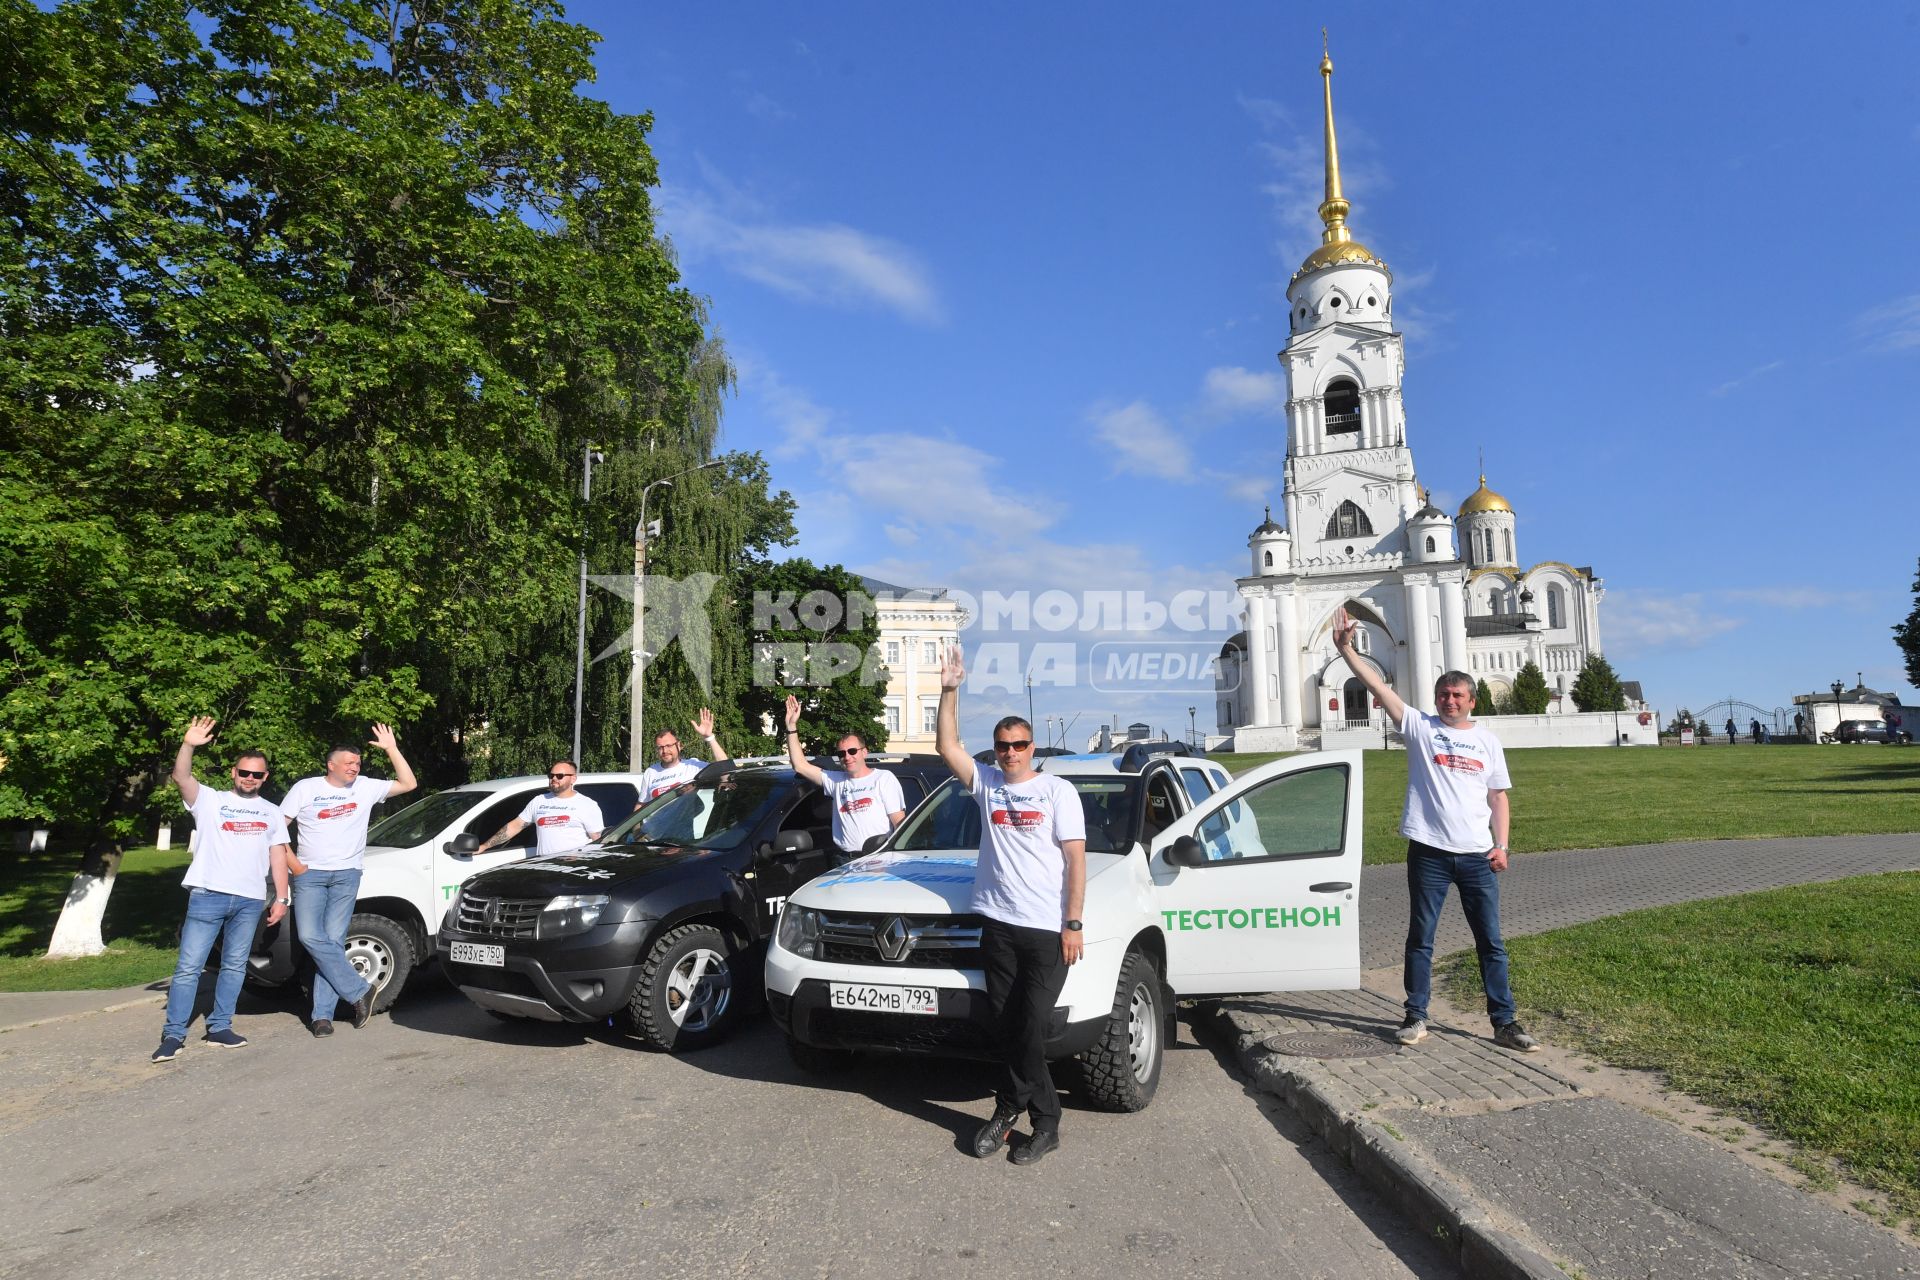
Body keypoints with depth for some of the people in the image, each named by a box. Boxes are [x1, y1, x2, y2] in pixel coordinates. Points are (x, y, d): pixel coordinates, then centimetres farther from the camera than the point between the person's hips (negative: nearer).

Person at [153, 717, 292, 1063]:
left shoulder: (272, 813, 14)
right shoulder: (210, 800, 7)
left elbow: (278, 856, 12)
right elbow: (181, 777, -12)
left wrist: (281, 898, 4)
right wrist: (188, 745, -29)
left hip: (250, 901, 3)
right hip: (208, 895, -3)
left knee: (234, 967, 8)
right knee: (189, 966, -3)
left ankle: (219, 1028, 17)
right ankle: (173, 1034, 4)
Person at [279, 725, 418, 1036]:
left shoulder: (366, 787, 6)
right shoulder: (305, 788, 3)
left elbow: (408, 783, 3)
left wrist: (391, 748, -4)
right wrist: (293, 864, -4)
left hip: (347, 874, 0)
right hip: (310, 874, 0)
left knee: (333, 940, -3)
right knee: (310, 937, -14)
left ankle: (322, 1014, 2)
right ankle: (360, 992, -5)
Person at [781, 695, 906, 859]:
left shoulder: (884, 778, 9)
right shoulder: (836, 781, 21)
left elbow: (899, 821, 2)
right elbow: (800, 765, 18)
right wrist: (792, 726, 14)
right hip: (844, 861, 4)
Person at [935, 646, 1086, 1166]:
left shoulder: (1058, 790, 1)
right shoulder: (987, 783, 11)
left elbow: (1075, 859, -2)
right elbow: (946, 747, 3)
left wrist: (1073, 924, -8)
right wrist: (950, 691, -5)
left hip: (1047, 929, -3)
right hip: (998, 924, 4)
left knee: (1028, 1030, -2)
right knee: (1008, 1028, 8)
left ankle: (1010, 1107, 17)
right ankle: (1042, 1117, 22)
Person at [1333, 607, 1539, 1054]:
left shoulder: (1488, 742, 10)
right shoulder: (1420, 727, 2)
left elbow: (1499, 798, 11)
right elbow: (1377, 684, -7)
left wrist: (1501, 844, 0)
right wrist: (1346, 649, -16)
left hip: (1477, 856, 2)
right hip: (1428, 853, -2)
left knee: (1491, 942, 8)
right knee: (1420, 939, 6)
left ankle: (1505, 1024, 17)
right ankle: (1416, 1018, 17)